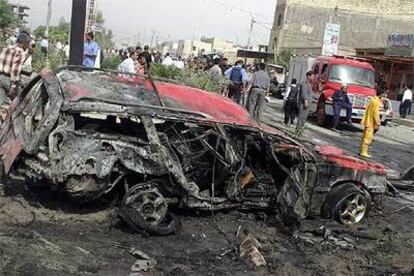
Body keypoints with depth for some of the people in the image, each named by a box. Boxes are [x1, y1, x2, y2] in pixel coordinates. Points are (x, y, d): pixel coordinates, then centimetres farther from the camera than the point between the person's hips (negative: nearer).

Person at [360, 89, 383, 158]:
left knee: (365, 137, 14)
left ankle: (361, 151, 20)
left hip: (367, 122, 9)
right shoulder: (377, 101, -16)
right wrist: (378, 124, -16)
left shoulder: (373, 99, 11)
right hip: (371, 123, -9)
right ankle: (364, 152, -4)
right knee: (368, 138, -6)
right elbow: (375, 113, -20)